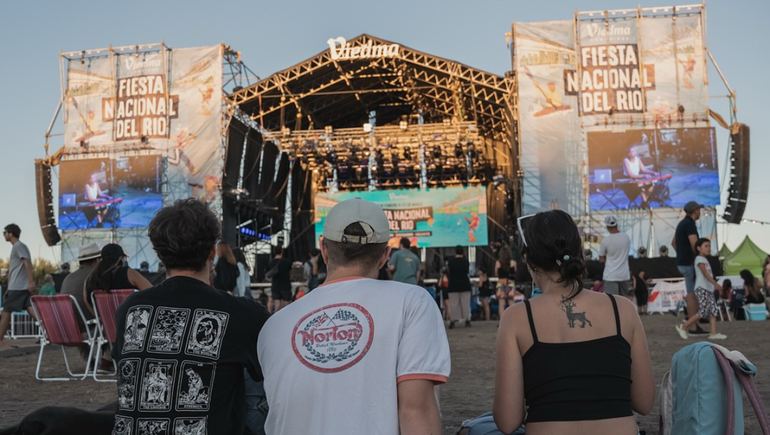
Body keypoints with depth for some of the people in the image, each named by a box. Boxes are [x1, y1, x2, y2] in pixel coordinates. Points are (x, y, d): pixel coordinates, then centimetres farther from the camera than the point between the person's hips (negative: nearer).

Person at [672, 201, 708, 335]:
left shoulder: (682, 223, 16)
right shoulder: (690, 224, -14)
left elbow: (673, 243, 25)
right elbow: (694, 244, -24)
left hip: (682, 262, 10)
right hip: (689, 263, -10)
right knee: (692, 294, -6)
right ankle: (693, 327, -4)